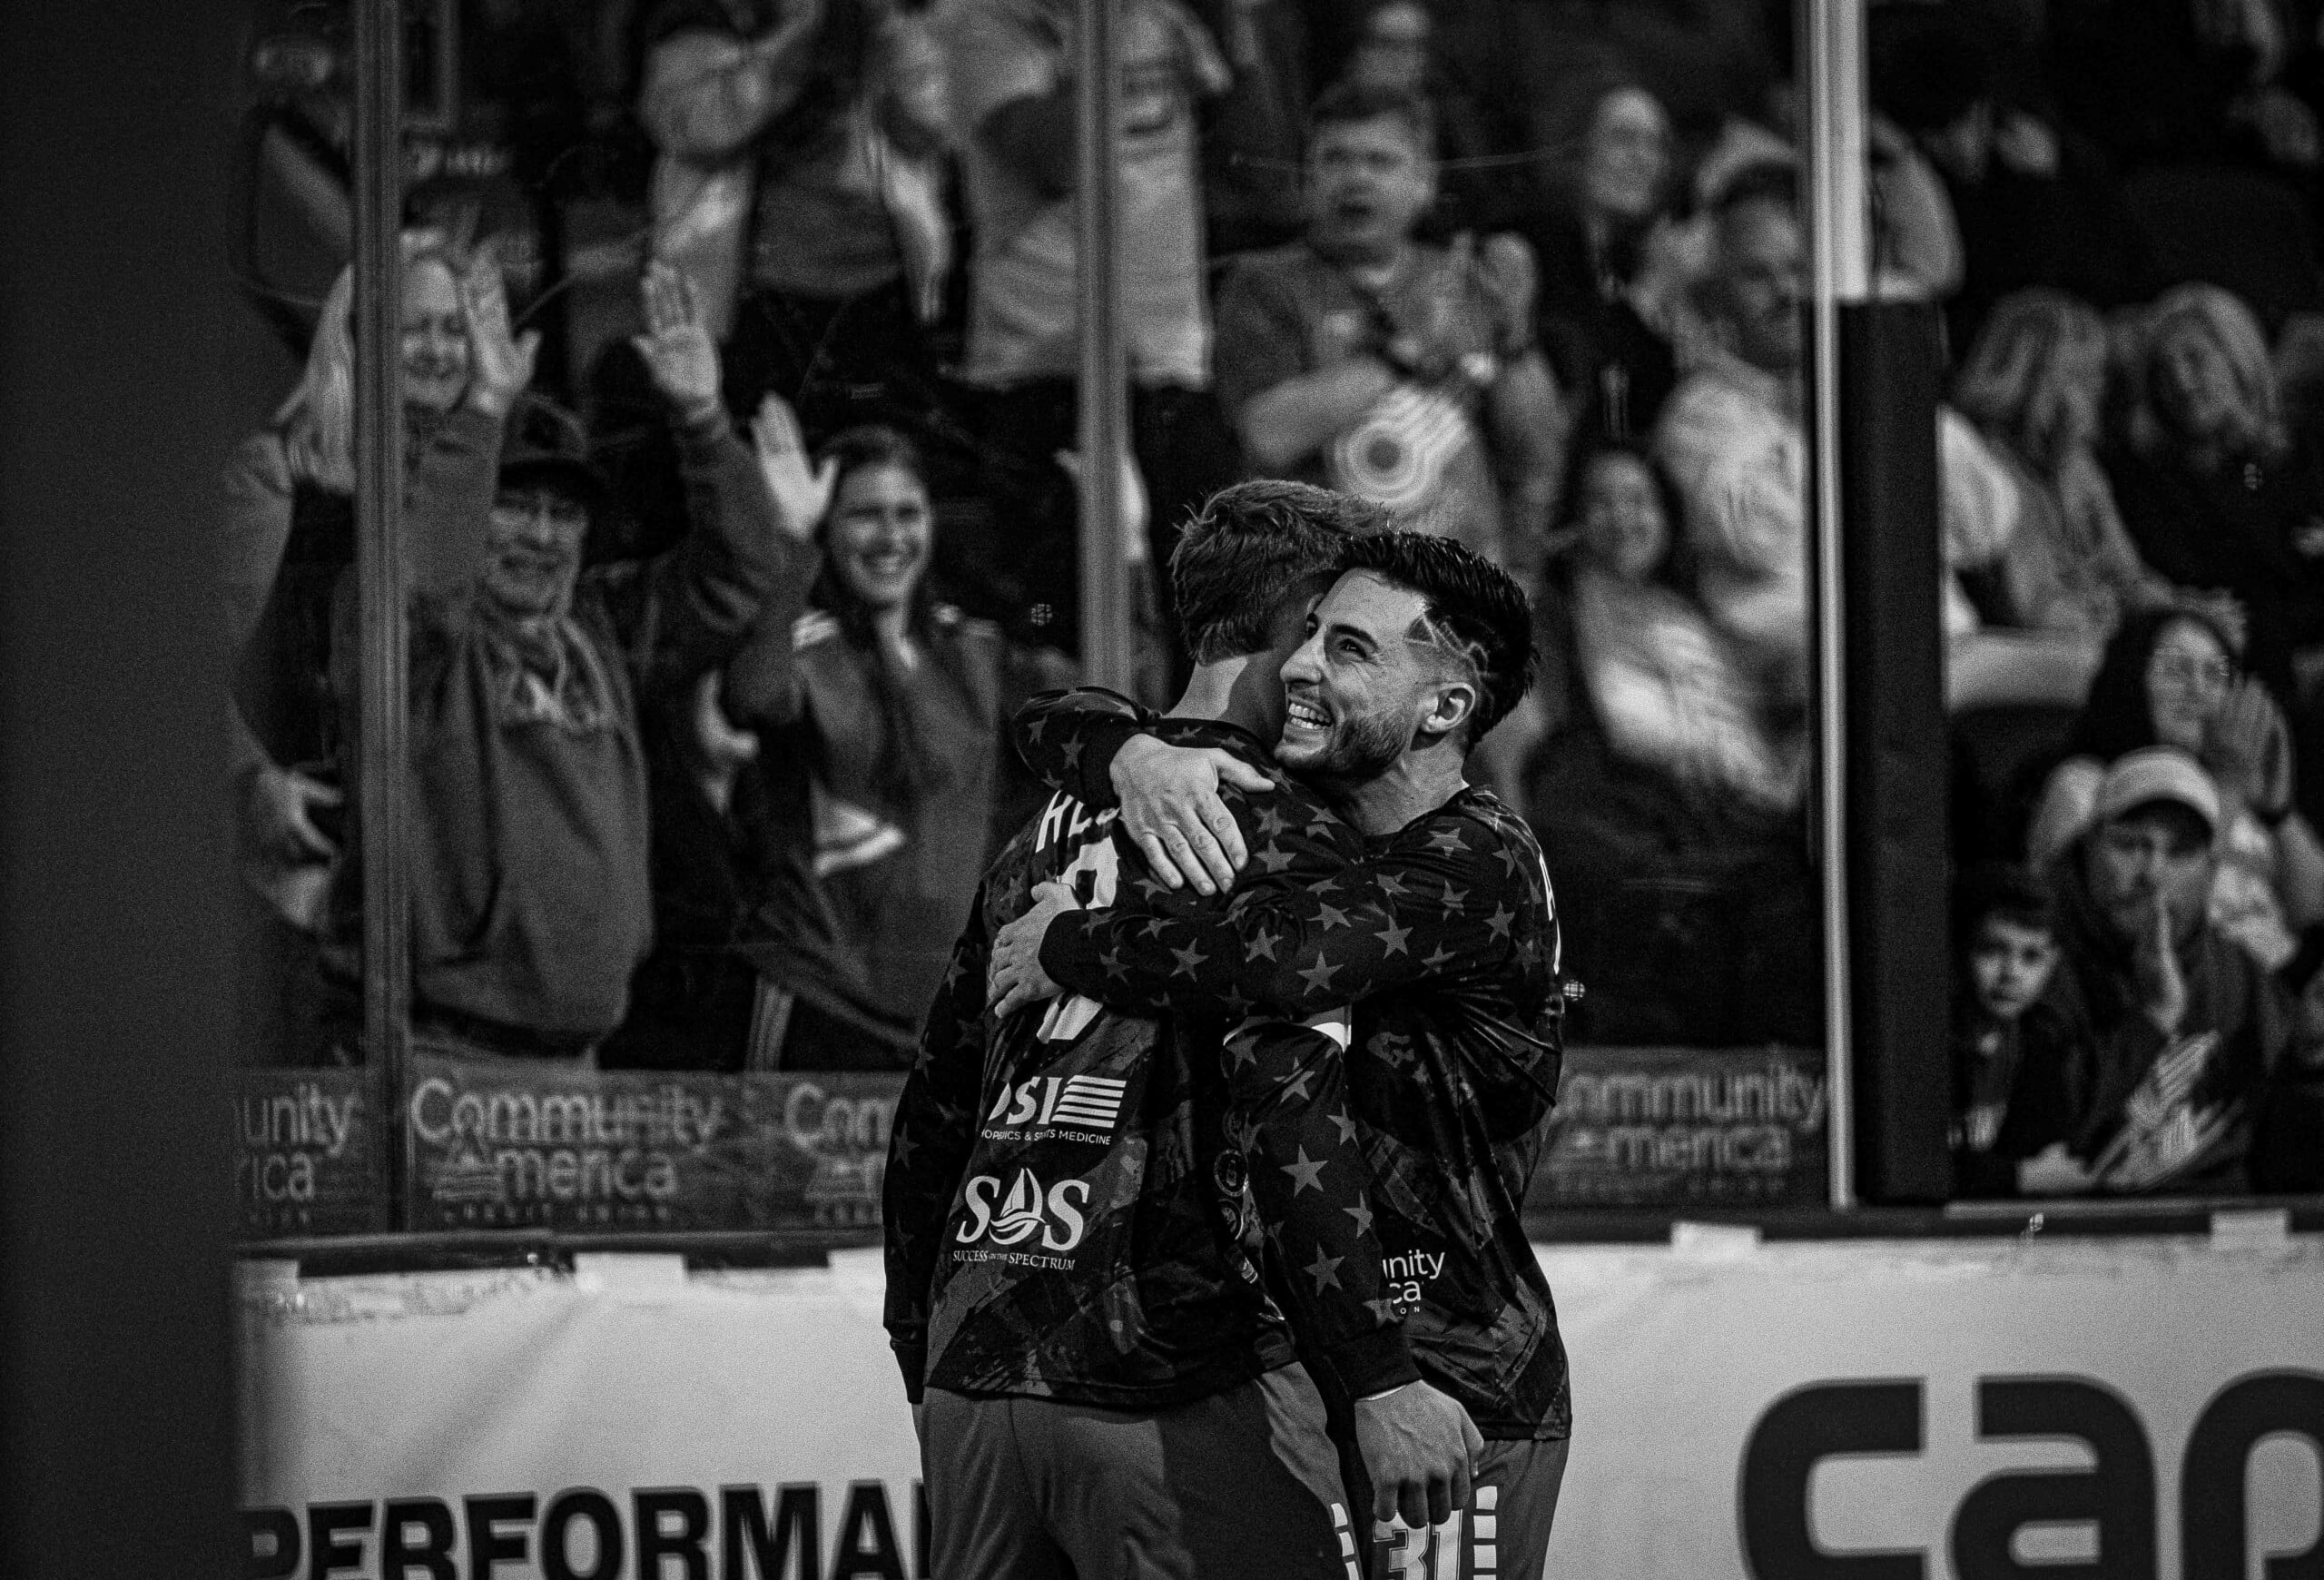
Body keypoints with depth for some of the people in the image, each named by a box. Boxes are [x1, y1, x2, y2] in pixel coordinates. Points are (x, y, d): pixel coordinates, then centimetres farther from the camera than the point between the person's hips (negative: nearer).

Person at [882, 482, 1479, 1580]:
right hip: (1172, 1390, -7)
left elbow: (931, 1115, 21)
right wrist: (1378, 1378, -20)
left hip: (972, 1373, 7)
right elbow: (1284, 1106, -17)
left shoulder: (1046, 830, 18)